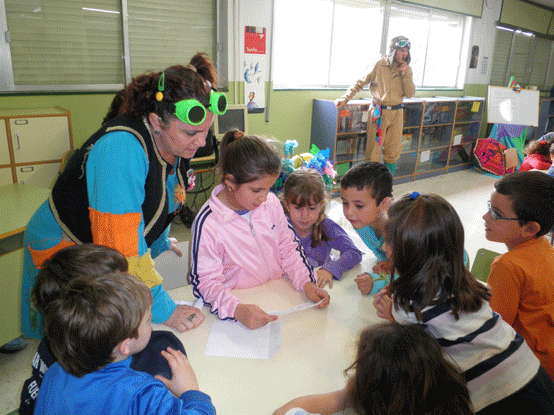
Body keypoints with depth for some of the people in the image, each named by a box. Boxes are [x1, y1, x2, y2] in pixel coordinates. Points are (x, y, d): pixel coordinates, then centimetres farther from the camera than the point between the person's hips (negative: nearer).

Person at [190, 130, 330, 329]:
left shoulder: (271, 203, 0)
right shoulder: (207, 223, -17)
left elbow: (289, 247, 9)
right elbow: (206, 283, -14)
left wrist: (306, 282, -7)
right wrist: (237, 310, -32)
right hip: (244, 303, -4)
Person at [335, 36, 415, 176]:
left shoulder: (407, 70, 6)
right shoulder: (379, 65, -5)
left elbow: (410, 94, 3)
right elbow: (360, 83, -1)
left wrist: (405, 75, -9)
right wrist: (345, 98, -9)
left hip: (396, 113, 4)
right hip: (378, 112, -3)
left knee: (393, 151, 7)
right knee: (374, 150, -3)